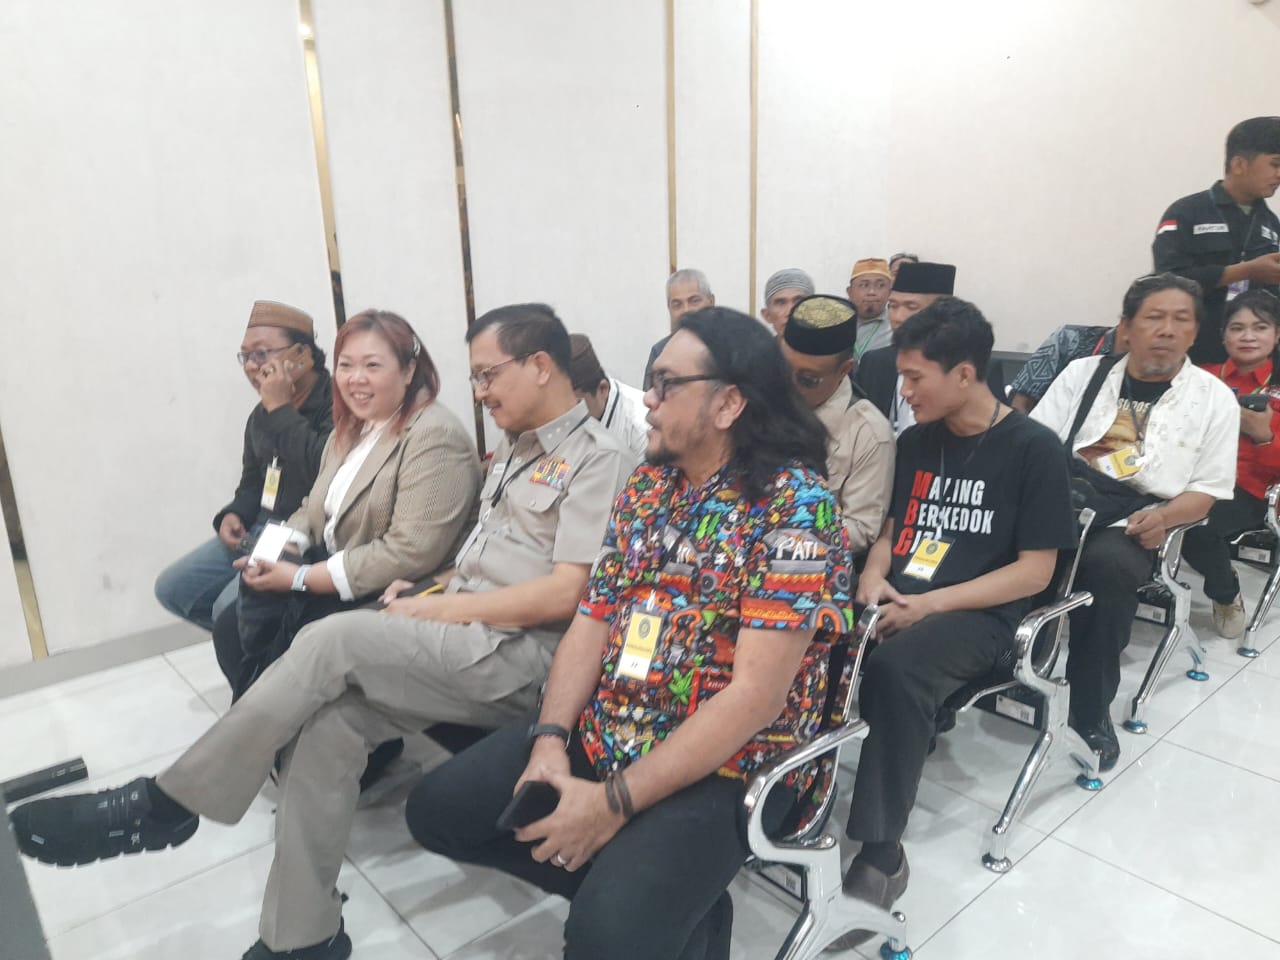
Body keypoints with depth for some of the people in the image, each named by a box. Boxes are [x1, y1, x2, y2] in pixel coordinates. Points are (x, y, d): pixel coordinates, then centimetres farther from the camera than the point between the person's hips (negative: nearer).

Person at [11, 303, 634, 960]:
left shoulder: (598, 460, -9)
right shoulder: (513, 448, 19)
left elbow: (564, 594, -17)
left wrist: (435, 608, -13)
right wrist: (430, 588, 5)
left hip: (517, 656, -7)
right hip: (456, 637, 8)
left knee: (335, 641, -24)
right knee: (327, 723, -17)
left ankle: (165, 804, -8)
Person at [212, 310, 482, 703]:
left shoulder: (434, 438, -20)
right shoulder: (351, 429, 11)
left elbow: (410, 554, -26)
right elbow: (315, 509, 17)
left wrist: (301, 579, -21)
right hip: (335, 577, 9)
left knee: (284, 648, -17)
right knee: (231, 629, 0)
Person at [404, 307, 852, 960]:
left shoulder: (795, 507, -19)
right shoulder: (646, 486, 4)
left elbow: (756, 695, -23)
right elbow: (592, 622, 5)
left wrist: (616, 801, -23)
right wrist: (550, 741, -10)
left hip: (725, 767, -7)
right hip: (602, 734, 8)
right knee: (437, 810, 4)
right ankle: (641, 887, 10)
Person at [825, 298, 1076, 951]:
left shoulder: (1033, 448, -5)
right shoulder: (915, 442, 12)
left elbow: (1034, 571, -8)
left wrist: (929, 604, -16)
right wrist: (873, 580, -4)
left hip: (977, 616, -5)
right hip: (900, 601, 5)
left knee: (894, 669, -36)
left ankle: (880, 855, -22)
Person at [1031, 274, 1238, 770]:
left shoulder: (1213, 397, 10)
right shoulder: (1082, 372, 14)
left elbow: (1206, 490, 8)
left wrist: (1163, 516, -14)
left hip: (1133, 522, -1)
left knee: (1107, 564, -36)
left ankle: (1091, 711, -19)